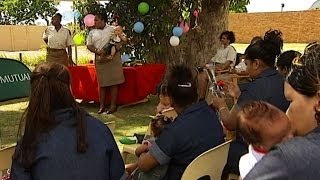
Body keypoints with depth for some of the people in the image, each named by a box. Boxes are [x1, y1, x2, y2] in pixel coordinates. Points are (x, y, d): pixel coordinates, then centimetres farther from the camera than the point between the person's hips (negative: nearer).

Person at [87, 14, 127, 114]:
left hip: (113, 59, -3)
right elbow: (89, 45, 10)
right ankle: (102, 106, 11)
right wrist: (97, 51, -8)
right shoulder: (92, 33, 16)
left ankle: (113, 106, 4)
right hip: (100, 60, 3)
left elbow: (124, 39, 4)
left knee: (113, 83, -3)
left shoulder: (113, 29, 6)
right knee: (101, 83, 4)